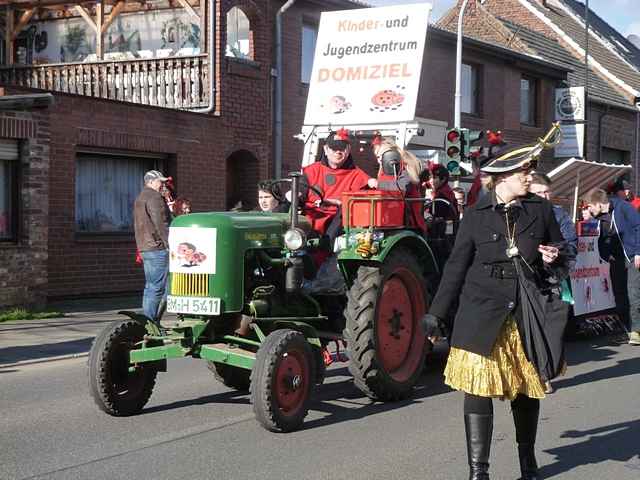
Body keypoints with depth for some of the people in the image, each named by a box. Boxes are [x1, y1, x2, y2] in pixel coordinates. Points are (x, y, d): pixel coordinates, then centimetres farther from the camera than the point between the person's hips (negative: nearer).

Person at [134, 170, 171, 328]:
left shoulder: (139, 199, 22)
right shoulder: (154, 197, -11)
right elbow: (161, 224, -18)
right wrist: (171, 246, -18)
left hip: (145, 248, 10)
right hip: (158, 248, -10)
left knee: (150, 286, 14)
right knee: (157, 287, -9)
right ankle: (150, 323, -10)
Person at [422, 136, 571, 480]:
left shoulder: (541, 210, 5)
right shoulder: (476, 214, 0)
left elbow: (558, 263, 15)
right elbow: (456, 267, 4)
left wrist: (551, 261, -9)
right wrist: (436, 314, 2)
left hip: (527, 317, 2)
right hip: (482, 316, -2)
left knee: (527, 390, 12)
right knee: (478, 389, -4)